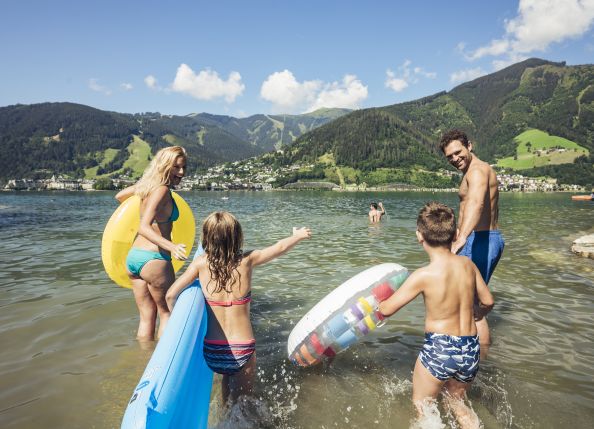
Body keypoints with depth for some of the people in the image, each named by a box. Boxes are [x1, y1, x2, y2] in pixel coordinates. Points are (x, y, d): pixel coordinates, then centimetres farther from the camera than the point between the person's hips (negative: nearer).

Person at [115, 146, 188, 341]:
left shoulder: (146, 184, 9)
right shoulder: (162, 190, -16)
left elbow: (119, 196, 28)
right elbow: (144, 228, -26)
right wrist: (171, 247, -39)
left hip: (133, 257, 8)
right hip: (153, 259, -8)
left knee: (147, 317, 16)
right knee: (167, 312, 11)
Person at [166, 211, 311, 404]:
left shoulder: (201, 263, -7)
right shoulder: (247, 260, -8)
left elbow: (171, 295, -5)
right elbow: (280, 247, 7)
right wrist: (299, 235, 26)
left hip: (211, 351, 2)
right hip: (243, 350, -2)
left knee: (228, 375, 34)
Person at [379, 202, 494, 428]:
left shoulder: (424, 275, -18)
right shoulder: (467, 264, -3)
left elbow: (386, 309, -11)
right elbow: (488, 301, 11)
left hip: (439, 349, -5)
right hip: (471, 349, 5)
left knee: (421, 408, 18)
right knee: (456, 402, 29)